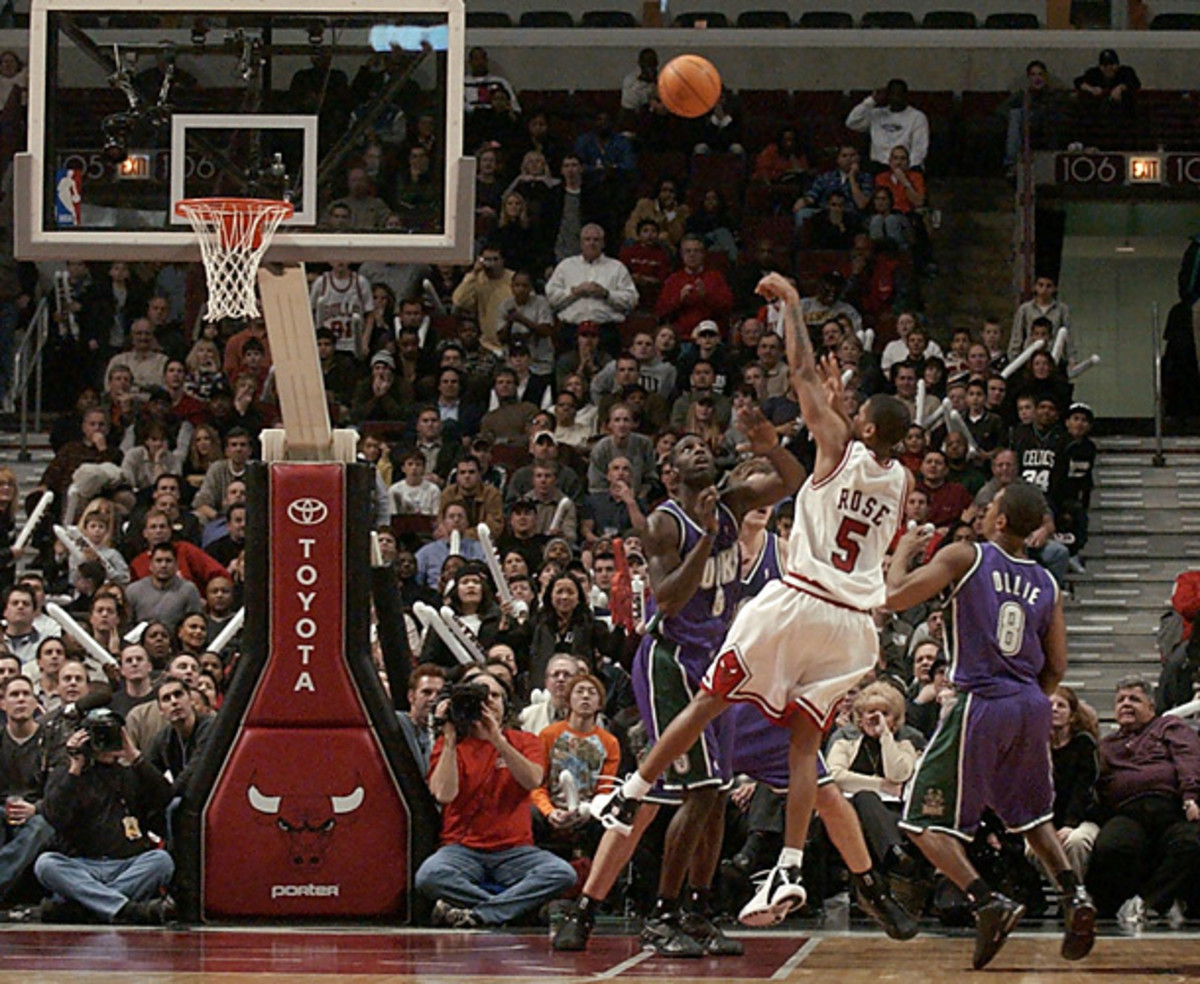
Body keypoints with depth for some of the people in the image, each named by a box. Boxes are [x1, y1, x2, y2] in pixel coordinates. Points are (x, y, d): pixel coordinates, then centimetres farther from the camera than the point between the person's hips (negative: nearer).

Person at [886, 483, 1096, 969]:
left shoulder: (965, 557, -5)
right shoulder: (1046, 583, 10)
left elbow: (895, 597, -10)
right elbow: (1056, 669, 12)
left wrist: (904, 551, 7)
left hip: (982, 705, -6)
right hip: (1032, 706, 6)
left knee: (925, 820, 2)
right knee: (1032, 814, 25)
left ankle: (987, 902, -14)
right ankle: (1074, 896, 6)